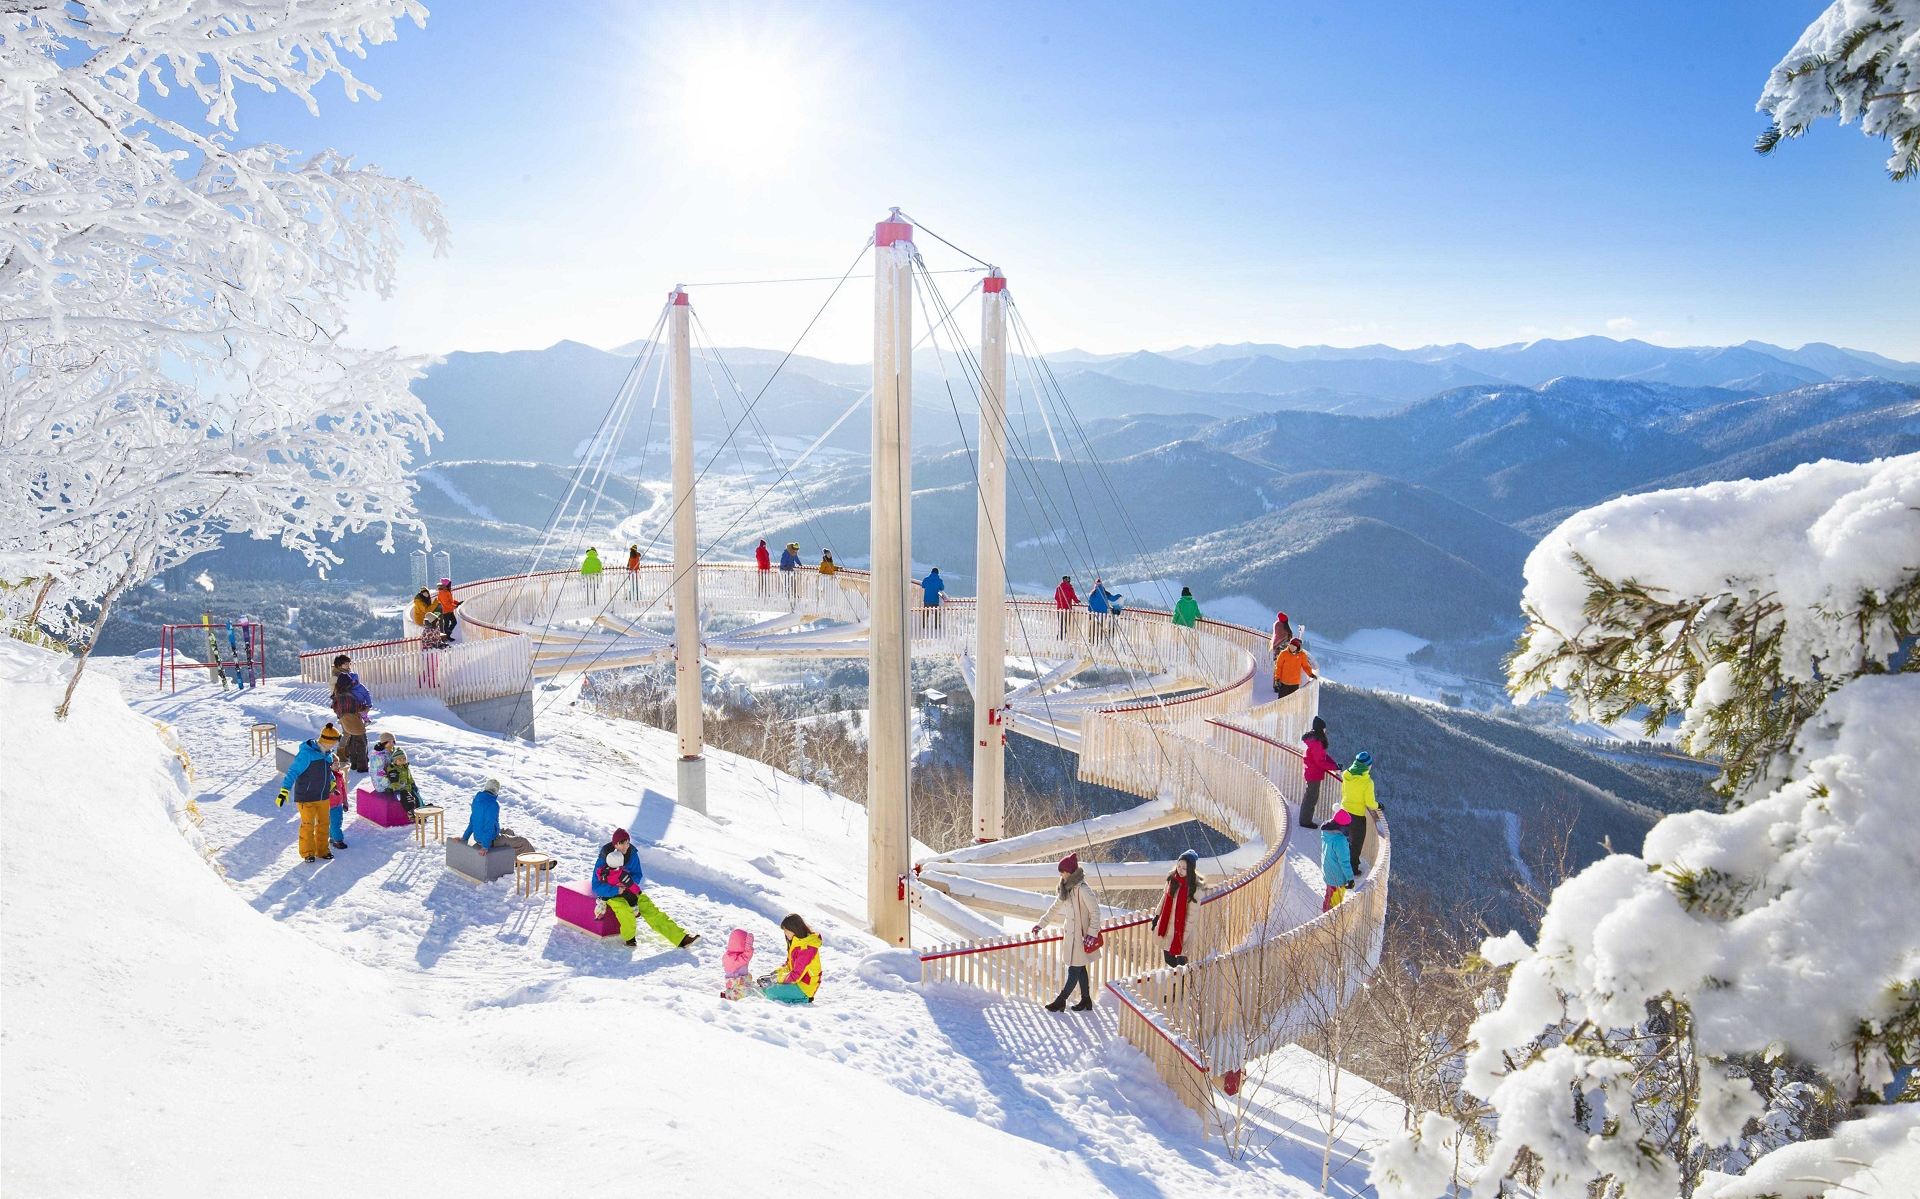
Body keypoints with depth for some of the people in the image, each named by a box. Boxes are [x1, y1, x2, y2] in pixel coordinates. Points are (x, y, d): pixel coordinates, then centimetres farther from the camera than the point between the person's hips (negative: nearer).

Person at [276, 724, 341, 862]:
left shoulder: (327, 752, 0)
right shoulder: (306, 754, -24)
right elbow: (293, 771, -28)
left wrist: (332, 781, 34)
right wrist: (284, 790, -36)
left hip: (323, 796, 7)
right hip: (306, 797, -7)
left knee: (323, 823, 16)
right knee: (308, 825, 5)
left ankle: (322, 850, 31)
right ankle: (307, 852, 22)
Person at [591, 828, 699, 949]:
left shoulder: (631, 854, -3)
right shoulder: (602, 860, -15)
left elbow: (637, 876, 5)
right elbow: (596, 886, -15)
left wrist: (629, 882, -18)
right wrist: (617, 890, -28)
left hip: (630, 892, 4)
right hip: (611, 894, -4)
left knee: (651, 911, -9)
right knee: (625, 911, -35)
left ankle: (680, 938, -12)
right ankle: (629, 937, -6)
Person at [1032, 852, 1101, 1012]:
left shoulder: (1083, 889, -19)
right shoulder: (1066, 888, 8)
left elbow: (1095, 912, -17)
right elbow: (1055, 908, 18)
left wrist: (1091, 933, -19)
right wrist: (1041, 924, 19)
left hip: (1080, 935, -8)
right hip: (1070, 933, 8)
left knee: (1074, 970, 2)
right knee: (1079, 969, 15)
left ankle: (1061, 1000, 8)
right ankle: (1086, 1001, 24)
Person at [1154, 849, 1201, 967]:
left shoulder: (1194, 887, -17)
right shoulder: (1172, 879, -1)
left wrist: (1186, 933, -15)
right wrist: (1157, 916, 13)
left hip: (1182, 926, -5)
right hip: (1167, 924, 5)